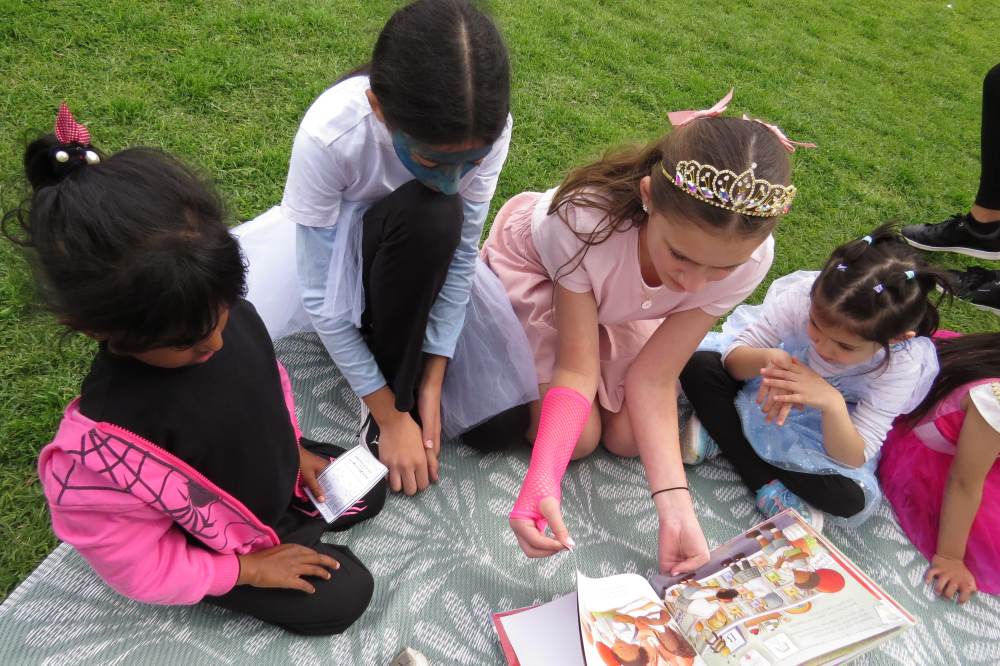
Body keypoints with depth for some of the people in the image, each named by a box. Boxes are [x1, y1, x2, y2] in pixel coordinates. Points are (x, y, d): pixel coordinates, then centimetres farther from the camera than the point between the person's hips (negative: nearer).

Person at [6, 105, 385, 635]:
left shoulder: (226, 314, -26)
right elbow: (137, 566, -23)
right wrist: (247, 570, -16)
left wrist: (295, 453, 2)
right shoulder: (97, 454, -41)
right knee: (344, 597, -3)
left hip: (278, 474, 6)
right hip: (218, 550, -6)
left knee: (369, 492, 16)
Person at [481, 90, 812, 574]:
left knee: (629, 437, -3)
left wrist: (675, 508, -37)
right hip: (536, 271, -3)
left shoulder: (749, 255, -32)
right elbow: (577, 368, -34)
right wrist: (542, 477, -51)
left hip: (618, 304, 3)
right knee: (578, 438, -11)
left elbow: (652, 377, -28)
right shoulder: (582, 219, -43)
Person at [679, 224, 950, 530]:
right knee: (698, 365, -27)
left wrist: (832, 404, -47)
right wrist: (768, 359, -47)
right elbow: (734, 355, -23)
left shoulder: (903, 364, -29)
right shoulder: (805, 296, -31)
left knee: (850, 499, -29)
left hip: (824, 433, -1)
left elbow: (854, 459, -27)